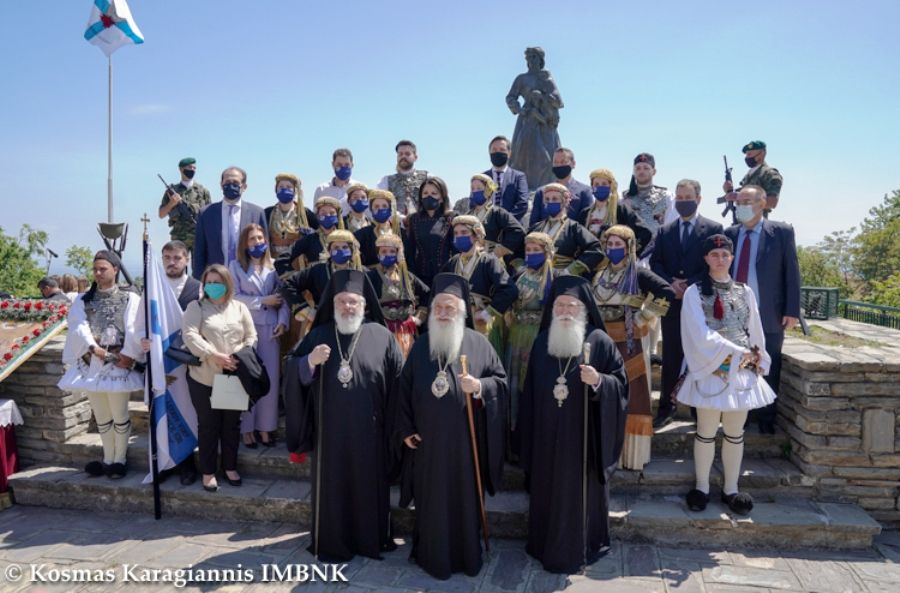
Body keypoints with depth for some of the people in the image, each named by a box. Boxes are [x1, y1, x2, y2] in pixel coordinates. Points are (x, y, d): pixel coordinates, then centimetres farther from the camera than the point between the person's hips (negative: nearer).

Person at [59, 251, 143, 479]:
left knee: (119, 414, 2)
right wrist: (94, 348, -16)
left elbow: (134, 330, -8)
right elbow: (78, 328, -2)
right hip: (91, 363, 4)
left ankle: (120, 459, 15)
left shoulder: (130, 298, 1)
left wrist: (128, 355, -18)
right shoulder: (83, 300, 11)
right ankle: (108, 459, 24)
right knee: (101, 415, 12)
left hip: (118, 363, -4)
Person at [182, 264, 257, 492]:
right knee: (208, 425, 7)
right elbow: (189, 335, -14)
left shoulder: (239, 307, 8)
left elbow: (251, 336, 6)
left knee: (232, 423, 11)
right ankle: (208, 472, 19)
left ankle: (230, 467, 27)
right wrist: (214, 355, -22)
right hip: (204, 378, -2)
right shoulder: (196, 307, 0)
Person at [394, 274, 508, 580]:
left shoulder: (478, 343, -2)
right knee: (432, 499, 10)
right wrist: (405, 429, 2)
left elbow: (501, 380, 0)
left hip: (465, 439, -1)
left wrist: (479, 386, -21)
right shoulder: (420, 345, 3)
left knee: (465, 497, 10)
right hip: (428, 439, 1)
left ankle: (467, 555, 29)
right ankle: (433, 555, 27)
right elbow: (404, 388, 6)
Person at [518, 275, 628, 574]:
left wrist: (598, 381, -27)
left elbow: (621, 383, -7)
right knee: (549, 490, 14)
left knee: (581, 490, 8)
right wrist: (529, 434, 8)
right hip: (547, 436, 4)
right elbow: (530, 392, 8)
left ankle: (581, 547, 27)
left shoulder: (599, 341, -8)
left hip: (583, 435, -3)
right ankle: (548, 545, 31)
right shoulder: (542, 342, 3)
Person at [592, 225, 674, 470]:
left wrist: (643, 317, -13)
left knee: (629, 400, -1)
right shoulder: (598, 274, 12)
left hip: (628, 345, -5)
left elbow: (668, 293, -16)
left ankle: (630, 456, 7)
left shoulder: (639, 274, -4)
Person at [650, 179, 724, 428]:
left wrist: (690, 285, -14)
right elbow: (655, 263, 7)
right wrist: (670, 284, -10)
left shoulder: (713, 229, 2)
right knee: (671, 357, 5)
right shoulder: (664, 231, 12)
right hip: (672, 301, 2)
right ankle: (666, 406, 13)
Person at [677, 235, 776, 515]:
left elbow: (756, 332, 13)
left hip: (742, 371, 4)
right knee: (706, 432, 4)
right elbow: (701, 336, -11)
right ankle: (702, 487, 18)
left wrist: (755, 360, 4)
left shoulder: (745, 292, 9)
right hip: (709, 370, -3)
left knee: (735, 433, 10)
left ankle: (731, 488, 22)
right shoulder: (694, 292, -3)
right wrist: (738, 352, -12)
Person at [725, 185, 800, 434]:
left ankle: (766, 420, 21)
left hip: (769, 316, -3)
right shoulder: (729, 234, 7)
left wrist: (792, 311, -9)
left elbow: (791, 272, -3)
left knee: (768, 372, 8)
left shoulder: (782, 232, -1)